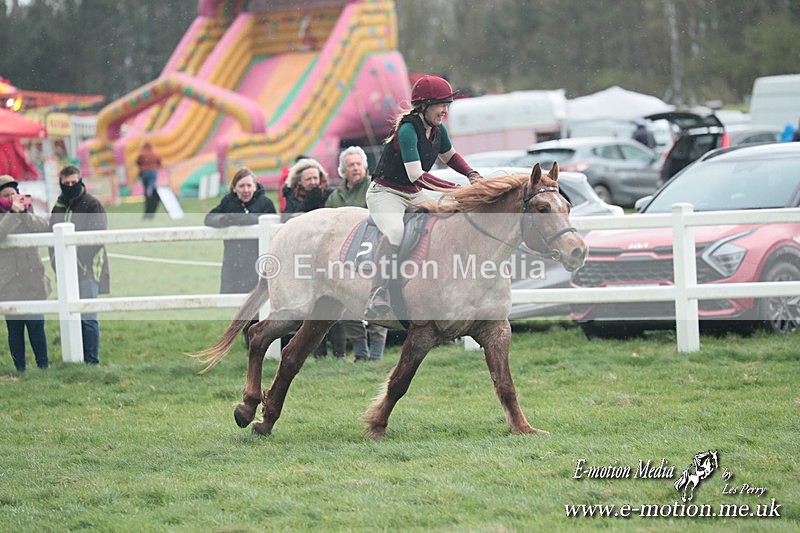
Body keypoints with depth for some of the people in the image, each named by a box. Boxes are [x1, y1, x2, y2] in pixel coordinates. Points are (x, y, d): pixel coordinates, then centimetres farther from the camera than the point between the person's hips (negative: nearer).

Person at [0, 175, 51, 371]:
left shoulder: (27, 216, 12)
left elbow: (46, 228, -5)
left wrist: (24, 212, -10)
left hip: (33, 283, 2)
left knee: (37, 326, 3)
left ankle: (43, 365, 14)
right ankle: (19, 368, 10)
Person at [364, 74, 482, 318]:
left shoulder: (438, 130, 1)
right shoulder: (407, 130, -23)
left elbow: (450, 156, 22)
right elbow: (417, 176, -27)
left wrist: (472, 175, 4)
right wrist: (455, 188, -28)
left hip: (414, 196, 8)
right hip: (385, 193, -8)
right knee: (395, 231, -35)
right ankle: (379, 294, -40)